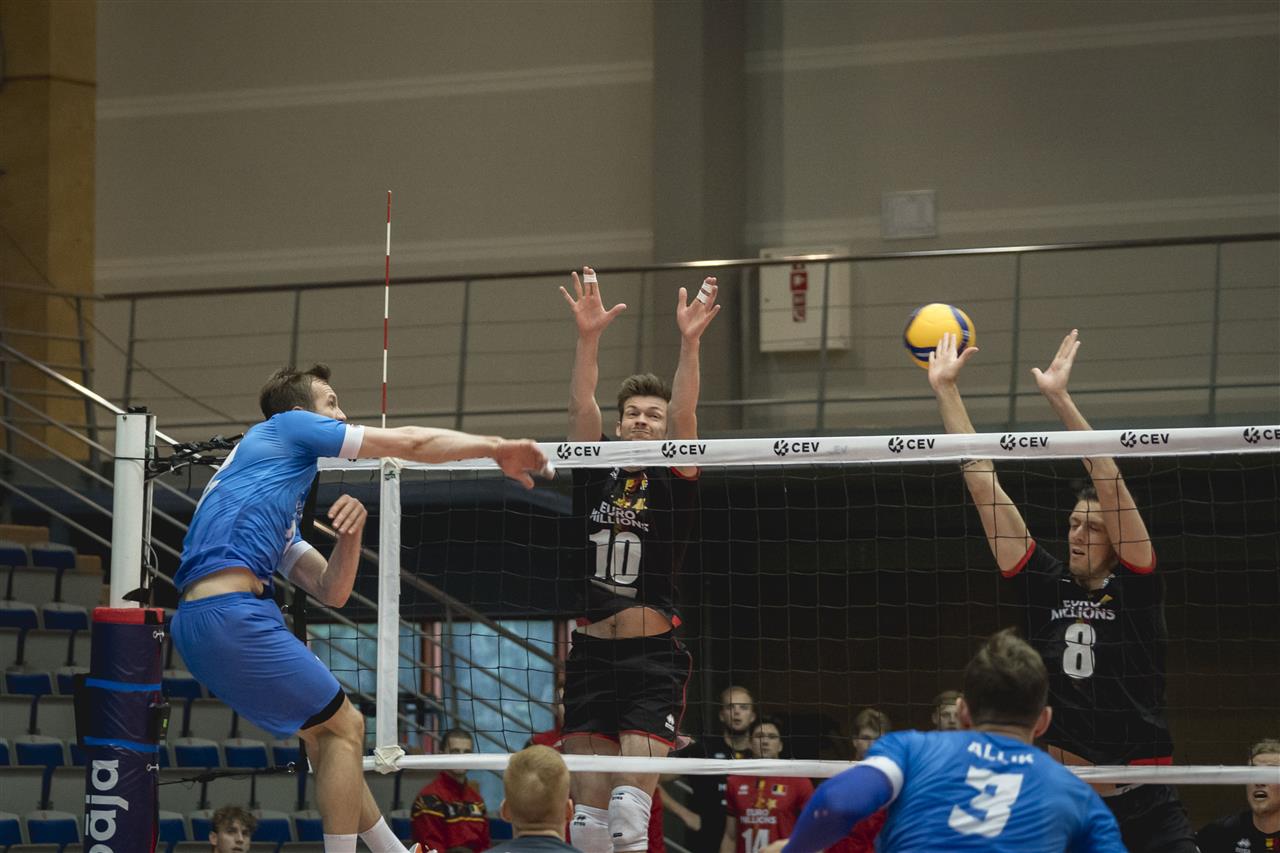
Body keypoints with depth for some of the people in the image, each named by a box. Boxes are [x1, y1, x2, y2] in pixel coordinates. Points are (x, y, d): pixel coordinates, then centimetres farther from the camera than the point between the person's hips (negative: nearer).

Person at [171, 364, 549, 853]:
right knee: (344, 726, -1)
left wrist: (351, 530, 8)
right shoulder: (286, 427, 7)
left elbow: (330, 591, 25)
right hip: (231, 613, -9)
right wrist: (496, 447, 15)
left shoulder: (279, 517, 31)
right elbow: (408, 442, 7)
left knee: (326, 736, 18)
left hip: (198, 624, 9)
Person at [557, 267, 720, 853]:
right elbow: (581, 407, -3)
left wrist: (690, 343, -26)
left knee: (630, 802, -15)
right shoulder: (594, 473, 10)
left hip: (654, 657, -3)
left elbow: (684, 415, -12)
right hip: (591, 654, 3)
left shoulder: (673, 479, 3)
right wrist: (588, 337, -18)